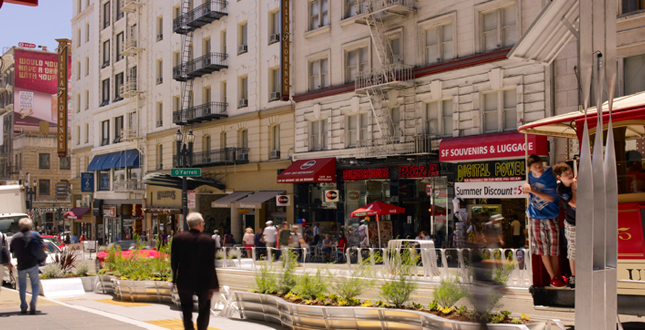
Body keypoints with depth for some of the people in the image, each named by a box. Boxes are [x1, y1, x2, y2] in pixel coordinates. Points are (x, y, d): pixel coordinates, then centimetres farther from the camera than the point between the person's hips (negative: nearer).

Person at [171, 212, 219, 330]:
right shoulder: (208, 241, -13)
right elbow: (210, 265, -13)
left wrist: (175, 279, 13)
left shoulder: (178, 238, -6)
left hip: (184, 281, 2)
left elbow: (173, 261, -1)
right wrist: (213, 285, -7)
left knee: (187, 310, 14)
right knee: (204, 308, 16)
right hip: (202, 282, -2)